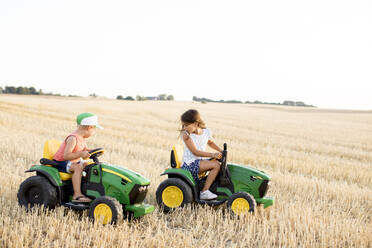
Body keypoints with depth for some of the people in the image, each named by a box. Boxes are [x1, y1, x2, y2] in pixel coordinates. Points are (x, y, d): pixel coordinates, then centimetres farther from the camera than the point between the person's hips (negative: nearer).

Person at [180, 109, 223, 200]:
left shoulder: (206, 132, 2)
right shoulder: (186, 135, -14)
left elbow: (210, 142, 26)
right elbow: (195, 152, -18)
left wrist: (220, 151, 10)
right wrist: (212, 155, -24)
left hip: (199, 161, 7)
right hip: (189, 164, -7)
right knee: (216, 165, -20)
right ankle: (204, 191, -18)